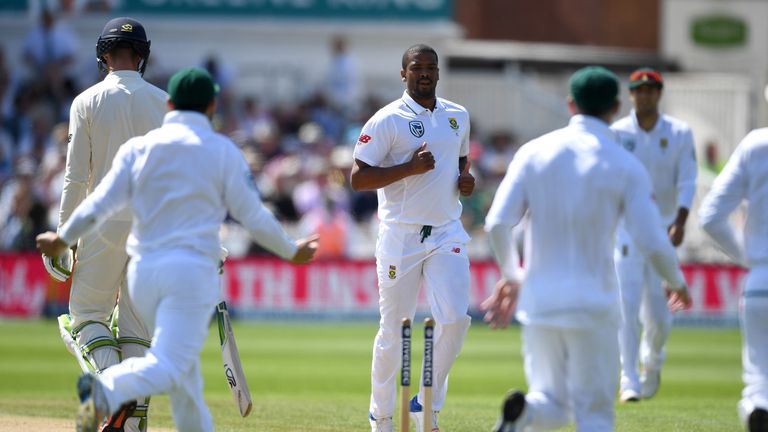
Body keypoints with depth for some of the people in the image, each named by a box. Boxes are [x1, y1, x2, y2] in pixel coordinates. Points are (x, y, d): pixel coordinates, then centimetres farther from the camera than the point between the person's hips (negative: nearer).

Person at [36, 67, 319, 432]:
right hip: (191, 269, -5)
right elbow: (253, 216, 3)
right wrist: (290, 251, 19)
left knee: (182, 363, 18)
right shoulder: (223, 151, 2)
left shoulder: (139, 147, 8)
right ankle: (105, 389, -41)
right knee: (171, 364, -14)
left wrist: (63, 239, 17)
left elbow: (100, 203, 1)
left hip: (142, 271, 5)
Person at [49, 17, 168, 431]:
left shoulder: (88, 102, -3)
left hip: (106, 222, -3)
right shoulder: (164, 103, 4)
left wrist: (62, 235, 1)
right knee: (137, 325, 8)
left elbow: (76, 177, -5)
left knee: (87, 312, 8)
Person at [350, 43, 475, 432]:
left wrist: (466, 178, 5)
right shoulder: (387, 120, -7)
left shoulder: (458, 117, 11)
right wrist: (410, 168, -21)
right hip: (401, 236, -4)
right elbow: (357, 178, -11)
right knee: (394, 331, 1)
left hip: (447, 233, 4)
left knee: (455, 319, -12)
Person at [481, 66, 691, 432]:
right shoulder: (626, 167, -4)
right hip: (592, 302, -2)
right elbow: (652, 243, -8)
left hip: (539, 300, 2)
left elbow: (497, 224, -4)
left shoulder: (534, 152, 3)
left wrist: (512, 275, 14)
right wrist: (677, 282, 13)